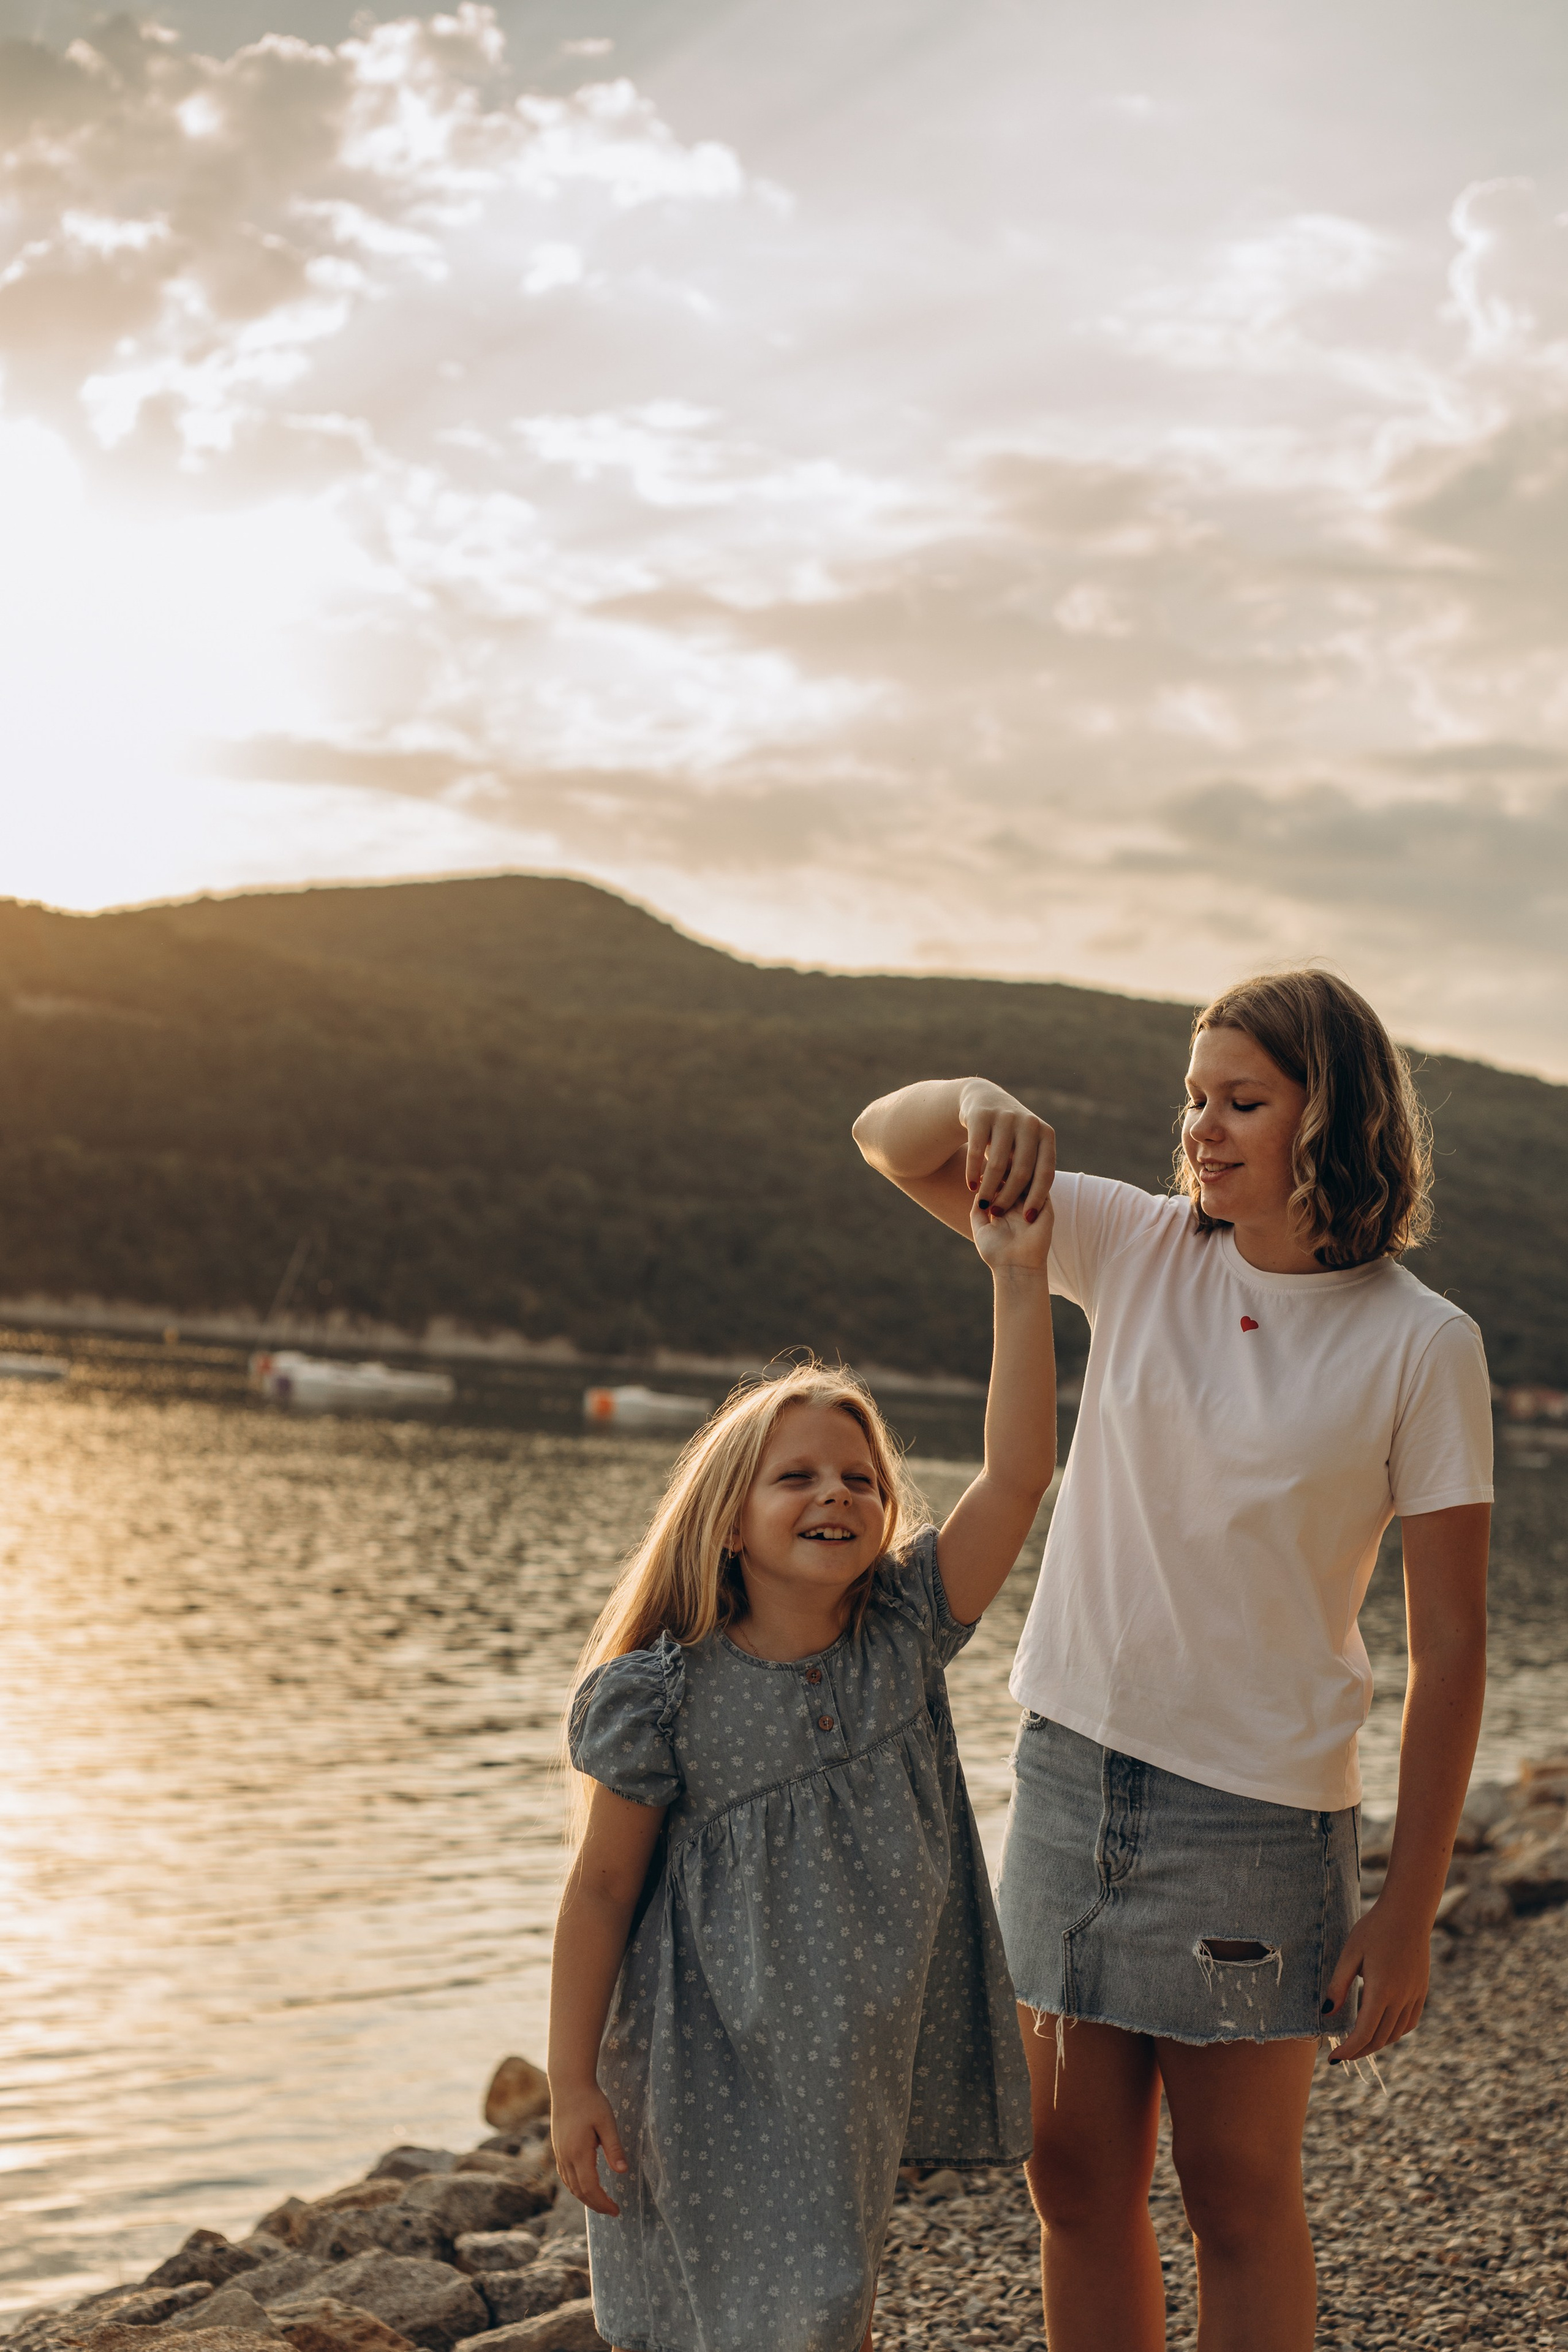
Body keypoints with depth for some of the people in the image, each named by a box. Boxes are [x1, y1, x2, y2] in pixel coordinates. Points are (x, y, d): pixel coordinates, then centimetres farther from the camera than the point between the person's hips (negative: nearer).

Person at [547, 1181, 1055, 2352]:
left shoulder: (905, 1638, -4)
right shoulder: (672, 1695, -13)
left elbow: (1017, 1473, -11)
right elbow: (602, 1887, -7)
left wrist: (1022, 1281, -16)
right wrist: (574, 2082, -9)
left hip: (858, 2068, 3)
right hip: (707, 2071, -3)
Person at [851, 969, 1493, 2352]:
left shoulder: (1422, 1345, -9)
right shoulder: (1141, 1250, 2)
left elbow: (1449, 1640, -8)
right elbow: (889, 1144, 2)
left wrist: (1411, 1908, -10)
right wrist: (983, 1103, -22)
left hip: (1258, 1798, -4)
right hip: (1070, 1767, 4)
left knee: (1239, 2191, 9)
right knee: (1078, 2178, 12)